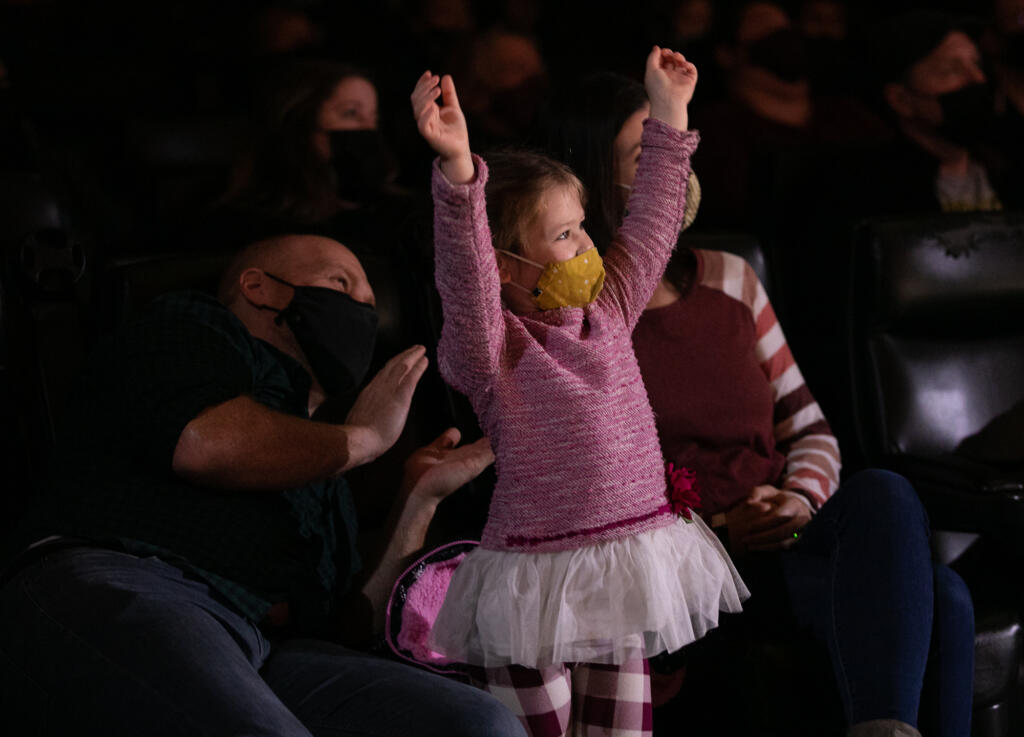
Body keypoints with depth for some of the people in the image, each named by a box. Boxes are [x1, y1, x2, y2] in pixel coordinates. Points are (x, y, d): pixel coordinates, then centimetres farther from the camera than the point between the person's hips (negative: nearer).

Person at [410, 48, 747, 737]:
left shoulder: (608, 311, 9)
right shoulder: (491, 348, -11)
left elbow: (652, 221, 18)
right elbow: (467, 273, -29)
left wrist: (669, 113, 20)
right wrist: (458, 169, -44)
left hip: (632, 552, 6)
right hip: (536, 574, -6)